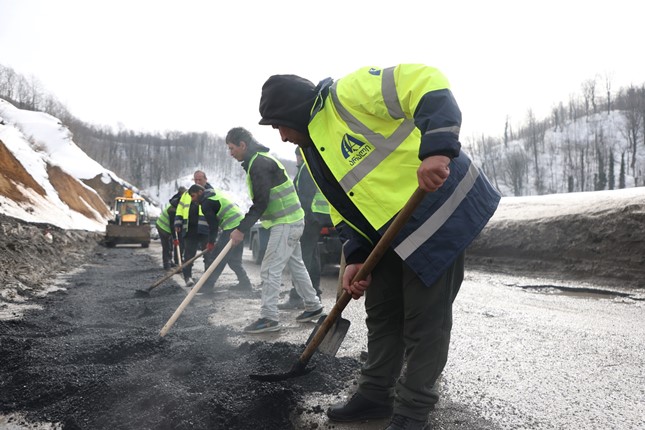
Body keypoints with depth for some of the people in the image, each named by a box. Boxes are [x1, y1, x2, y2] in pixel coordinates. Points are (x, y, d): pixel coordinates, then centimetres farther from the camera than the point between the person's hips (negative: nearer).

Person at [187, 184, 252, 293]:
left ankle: (207, 285, -2)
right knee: (233, 259, 16)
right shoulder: (215, 193, 21)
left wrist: (211, 242, 2)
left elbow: (213, 225, -10)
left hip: (232, 228, -10)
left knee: (218, 257, -5)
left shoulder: (206, 204, -8)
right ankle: (245, 283, 18)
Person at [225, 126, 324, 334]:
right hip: (291, 221, 11)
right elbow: (261, 200, 19)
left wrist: (241, 229, -20)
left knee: (270, 270, -8)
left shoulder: (260, 164, -18)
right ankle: (313, 306, 29)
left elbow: (261, 203, -22)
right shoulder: (259, 160, 15)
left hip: (285, 223, -11)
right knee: (296, 265, 18)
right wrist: (243, 226, 16)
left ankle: (269, 318, -2)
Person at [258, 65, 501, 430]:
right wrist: (356, 258, 1)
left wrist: (436, 148, -36)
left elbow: (426, 84, -24)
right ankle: (377, 394, 31)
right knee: (381, 312, 14)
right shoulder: (313, 154, 14)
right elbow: (345, 207, 14)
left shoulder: (348, 93, -14)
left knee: (425, 318, -1)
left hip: (438, 208, -9)